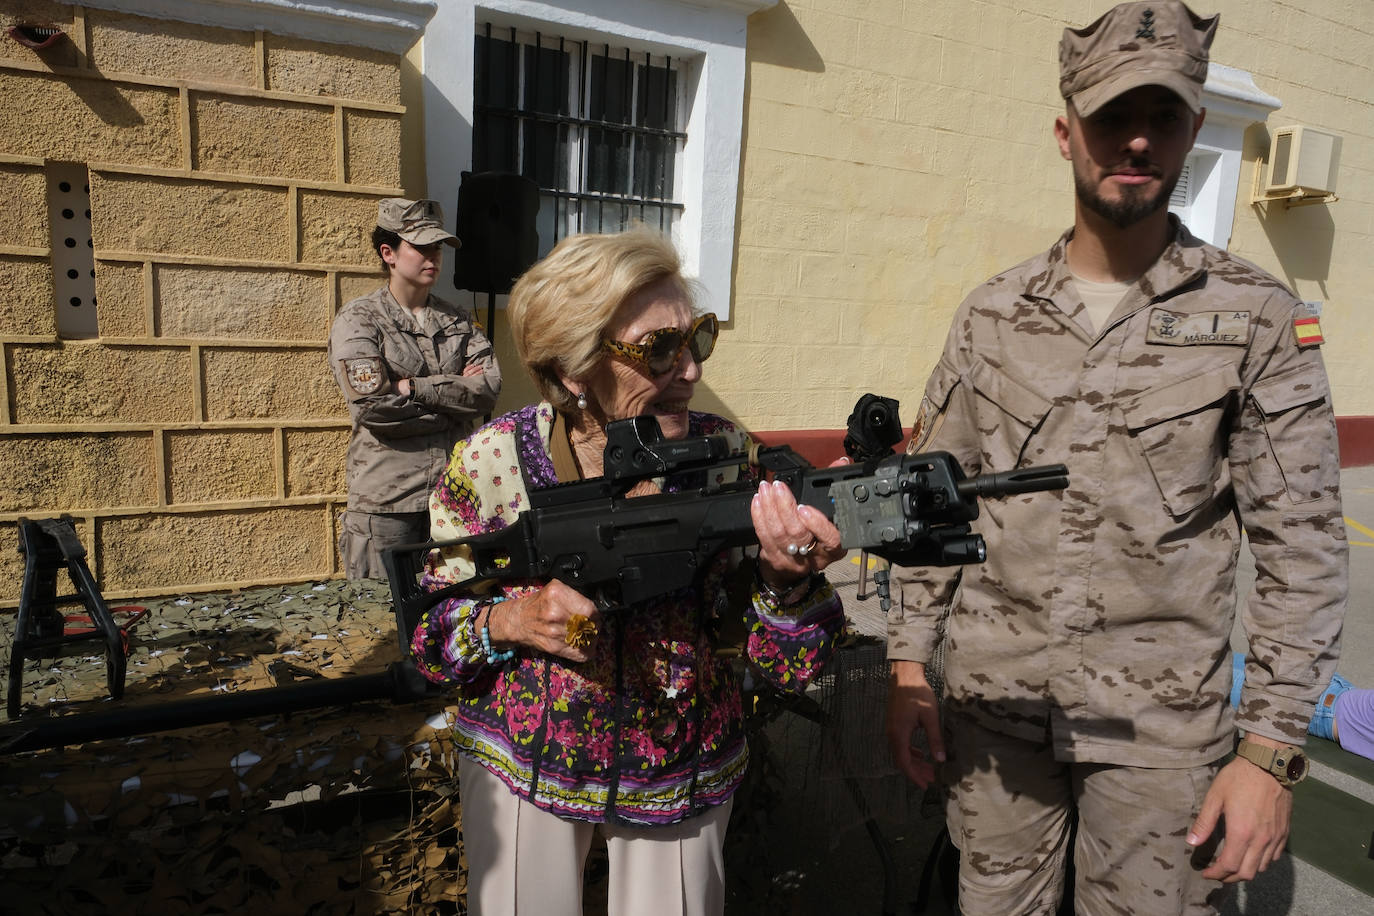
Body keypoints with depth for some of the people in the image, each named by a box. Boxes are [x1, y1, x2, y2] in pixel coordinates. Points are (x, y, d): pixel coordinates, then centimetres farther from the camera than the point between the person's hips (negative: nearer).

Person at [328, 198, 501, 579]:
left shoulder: (459, 320, 13)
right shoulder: (358, 319, 0)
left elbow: (490, 387, -3)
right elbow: (374, 405, -14)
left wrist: (413, 387, -12)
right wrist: (456, 395, -6)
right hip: (387, 502, -4)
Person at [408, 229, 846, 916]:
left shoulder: (730, 458, -17)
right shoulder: (489, 462, -18)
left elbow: (791, 668, -14)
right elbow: (432, 638, -7)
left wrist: (787, 582, -35)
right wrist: (508, 622, -28)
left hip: (681, 777, 1)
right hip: (520, 768, 0)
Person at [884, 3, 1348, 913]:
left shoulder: (1259, 318, -5)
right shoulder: (992, 313, 1)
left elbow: (1304, 548, -5)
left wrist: (1272, 750, -8)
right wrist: (908, 666, 2)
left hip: (1160, 722, -2)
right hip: (991, 700, 2)